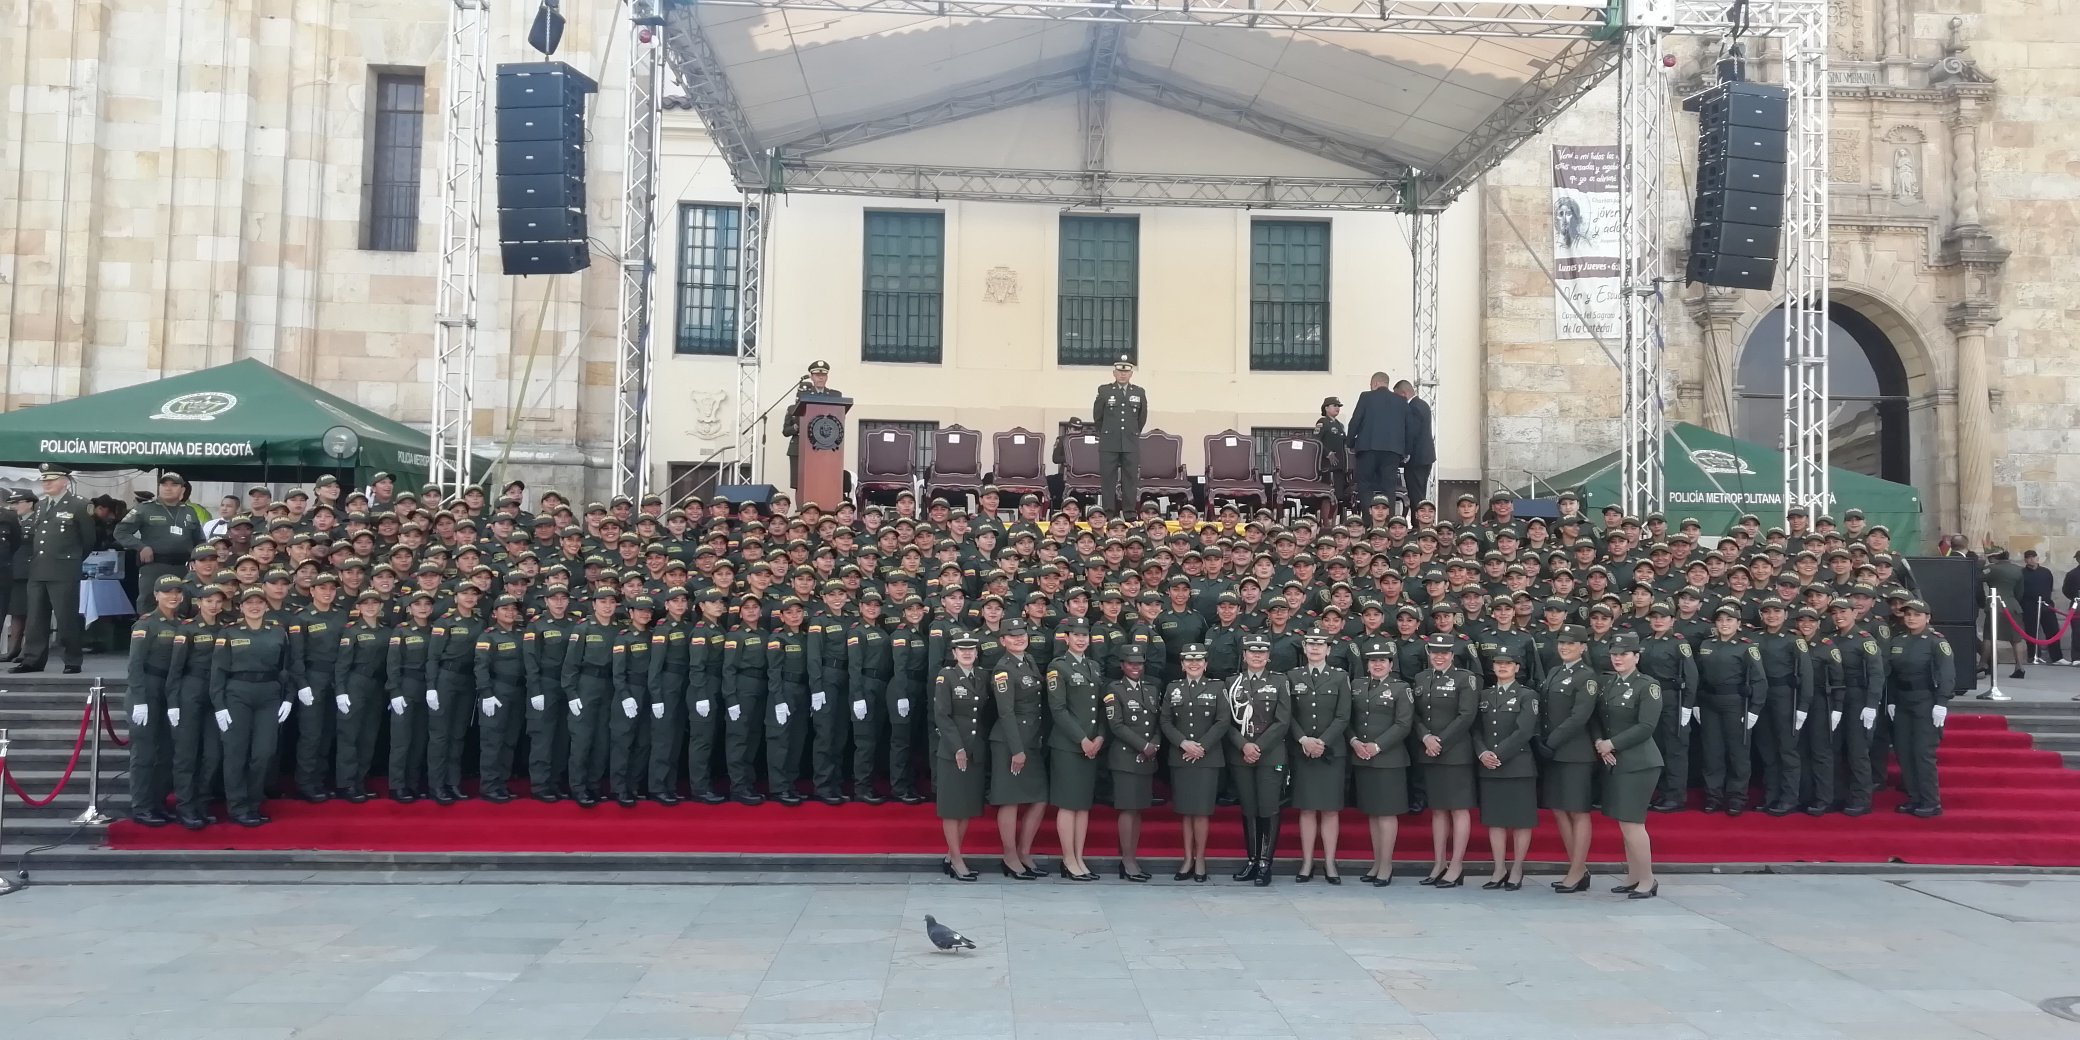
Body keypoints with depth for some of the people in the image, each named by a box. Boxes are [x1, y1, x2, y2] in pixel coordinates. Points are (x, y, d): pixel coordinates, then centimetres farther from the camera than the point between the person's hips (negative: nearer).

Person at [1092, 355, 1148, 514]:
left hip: (1131, 444, 1)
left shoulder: (1139, 393, 8)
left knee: (1131, 478, 1)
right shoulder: (1104, 391, 4)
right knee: (1108, 478, -1)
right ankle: (1109, 512, 3)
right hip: (1109, 443, -1)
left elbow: (1142, 418, 17)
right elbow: (1097, 416, 11)